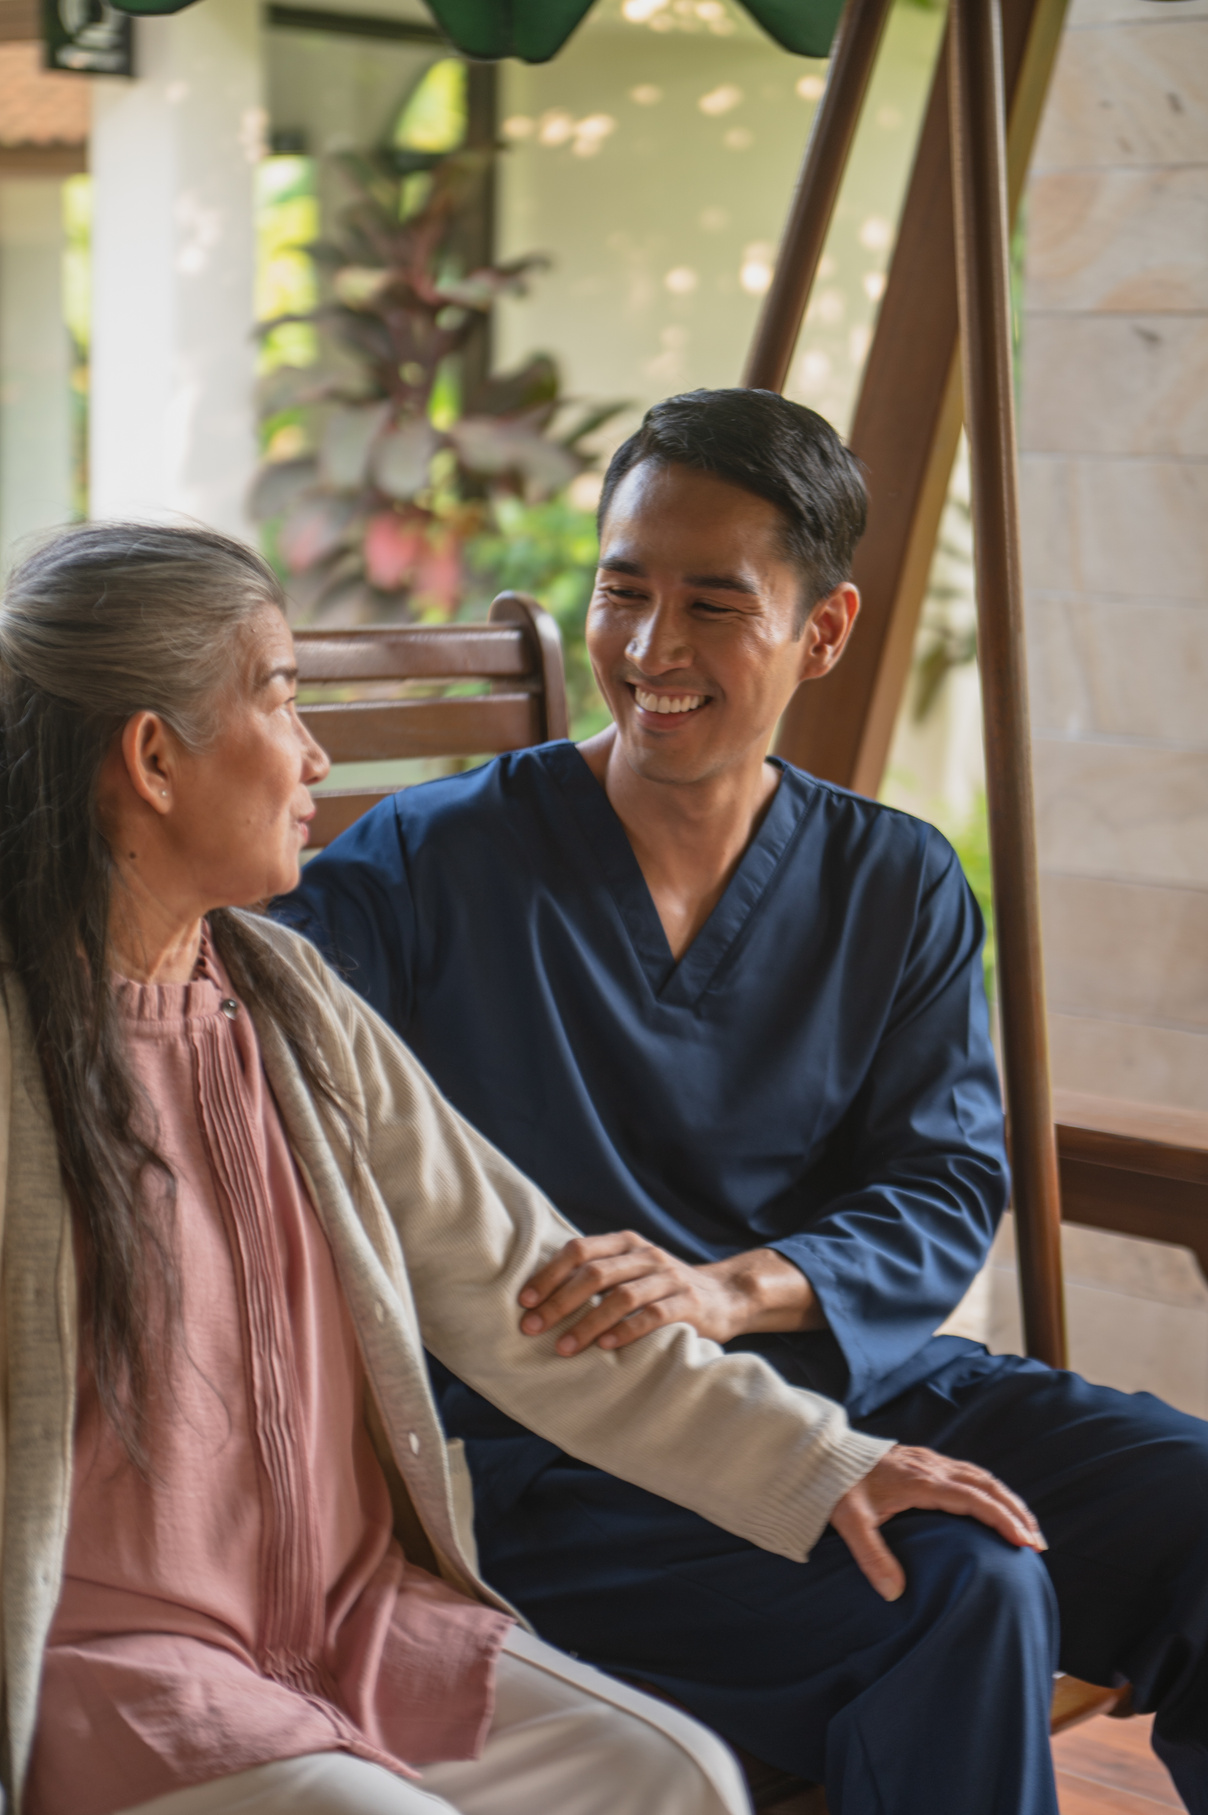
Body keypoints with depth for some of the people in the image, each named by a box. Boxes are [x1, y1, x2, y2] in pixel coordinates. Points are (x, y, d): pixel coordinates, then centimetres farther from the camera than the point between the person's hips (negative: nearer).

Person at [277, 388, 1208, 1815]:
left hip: (861, 1383, 5)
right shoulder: (429, 866, 0)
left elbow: (949, 1188, 2)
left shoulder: (900, 889, 10)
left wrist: (733, 1289, -17)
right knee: (963, 1600, -28)